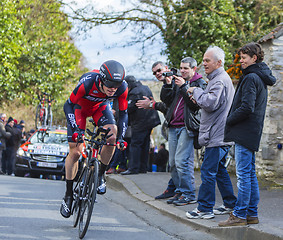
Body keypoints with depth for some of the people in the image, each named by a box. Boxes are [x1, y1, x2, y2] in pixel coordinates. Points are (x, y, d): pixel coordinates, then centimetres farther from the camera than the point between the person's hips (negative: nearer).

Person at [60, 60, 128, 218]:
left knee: (112, 138, -25)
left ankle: (101, 175, -2)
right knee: (75, 151, -8)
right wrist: (75, 129, -37)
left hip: (100, 106, 2)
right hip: (80, 106, -2)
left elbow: (123, 113, -15)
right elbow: (68, 105, -27)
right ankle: (68, 196, 5)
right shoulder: (87, 83, -40)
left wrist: (121, 137, -23)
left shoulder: (122, 88, -31)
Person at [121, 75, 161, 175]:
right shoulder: (145, 88, 16)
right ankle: (143, 168, 15)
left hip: (141, 122, -9)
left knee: (135, 144, -8)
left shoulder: (135, 92, -14)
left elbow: (130, 108, -18)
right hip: (150, 121, 9)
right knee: (144, 145, 12)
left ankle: (133, 168, -12)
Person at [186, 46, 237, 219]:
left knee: (208, 171, -8)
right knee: (220, 170, 17)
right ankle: (230, 204, 22)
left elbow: (210, 104, -25)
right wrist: (199, 97, 9)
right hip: (221, 135, 11)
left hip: (217, 136, -11)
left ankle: (205, 209, -5)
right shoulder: (221, 78, 19)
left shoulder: (220, 81, -15)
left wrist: (197, 91, -10)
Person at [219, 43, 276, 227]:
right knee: (250, 174, 12)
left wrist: (228, 121, -9)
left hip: (245, 132, -10)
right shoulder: (261, 78, 17)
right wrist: (232, 120, 17)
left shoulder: (251, 78, -15)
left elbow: (246, 108, -22)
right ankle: (252, 214, 16)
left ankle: (240, 215, -5)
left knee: (243, 174, -7)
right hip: (252, 134, 10)